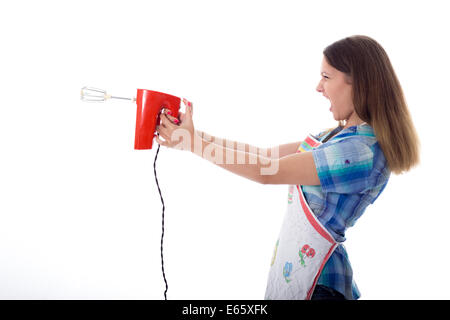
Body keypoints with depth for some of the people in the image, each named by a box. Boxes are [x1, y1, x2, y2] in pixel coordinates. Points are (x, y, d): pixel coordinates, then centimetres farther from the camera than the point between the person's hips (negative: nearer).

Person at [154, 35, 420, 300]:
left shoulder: (362, 152, -22)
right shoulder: (337, 136, 6)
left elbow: (267, 172, -22)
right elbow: (266, 154, 6)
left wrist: (193, 144, -16)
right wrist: (198, 136, 1)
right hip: (292, 259, 8)